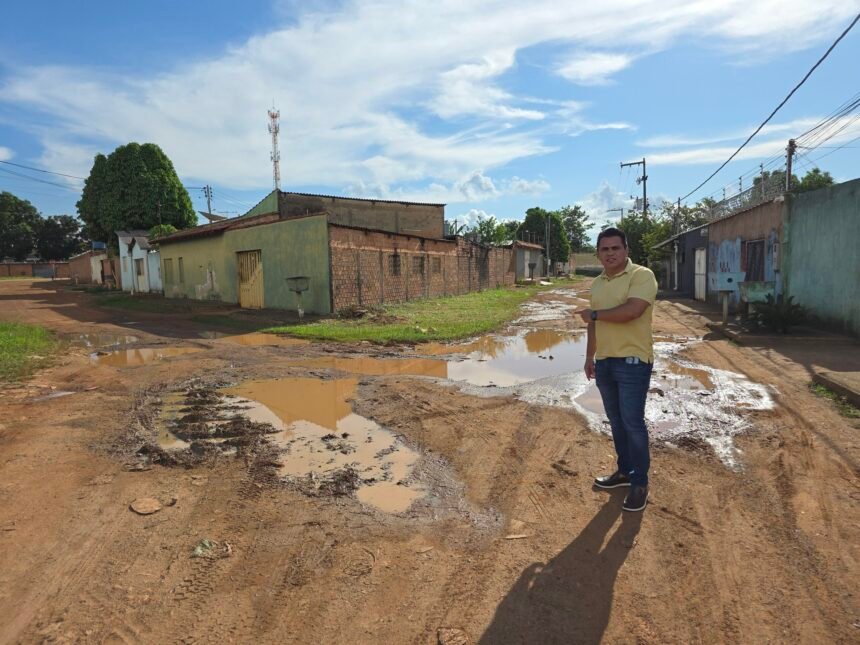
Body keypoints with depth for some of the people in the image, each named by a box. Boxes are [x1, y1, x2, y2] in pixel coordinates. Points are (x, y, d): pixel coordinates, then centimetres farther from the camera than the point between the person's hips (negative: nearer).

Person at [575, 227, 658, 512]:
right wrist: (589, 356, 19)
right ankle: (625, 470, 30)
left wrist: (594, 314, -13)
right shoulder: (597, 283, 12)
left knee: (633, 421, -3)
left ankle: (640, 483, 12)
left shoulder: (642, 275, -11)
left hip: (633, 360, -7)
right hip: (604, 361, 7)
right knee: (616, 420, 15)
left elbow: (631, 311, -26)